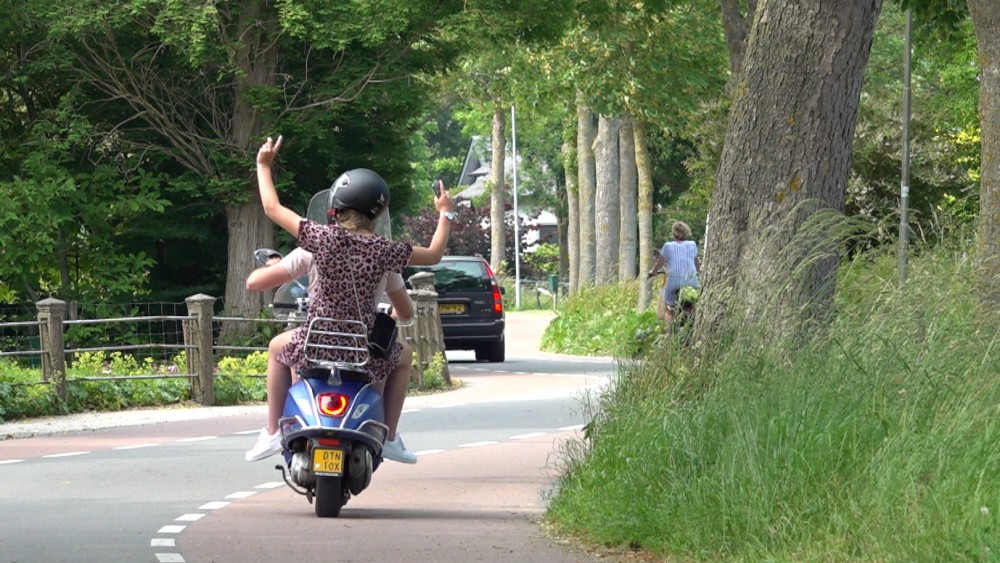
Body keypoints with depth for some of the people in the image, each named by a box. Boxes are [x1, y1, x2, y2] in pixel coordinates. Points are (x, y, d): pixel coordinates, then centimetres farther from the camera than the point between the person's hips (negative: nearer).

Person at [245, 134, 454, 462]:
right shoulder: (383, 250, -11)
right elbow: (433, 255, 6)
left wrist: (264, 166, 10)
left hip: (316, 347, 0)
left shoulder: (323, 238, -15)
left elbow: (272, 208, -4)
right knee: (402, 357, 34)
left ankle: (271, 433, 25)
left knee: (278, 350, 33)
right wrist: (445, 214, 21)